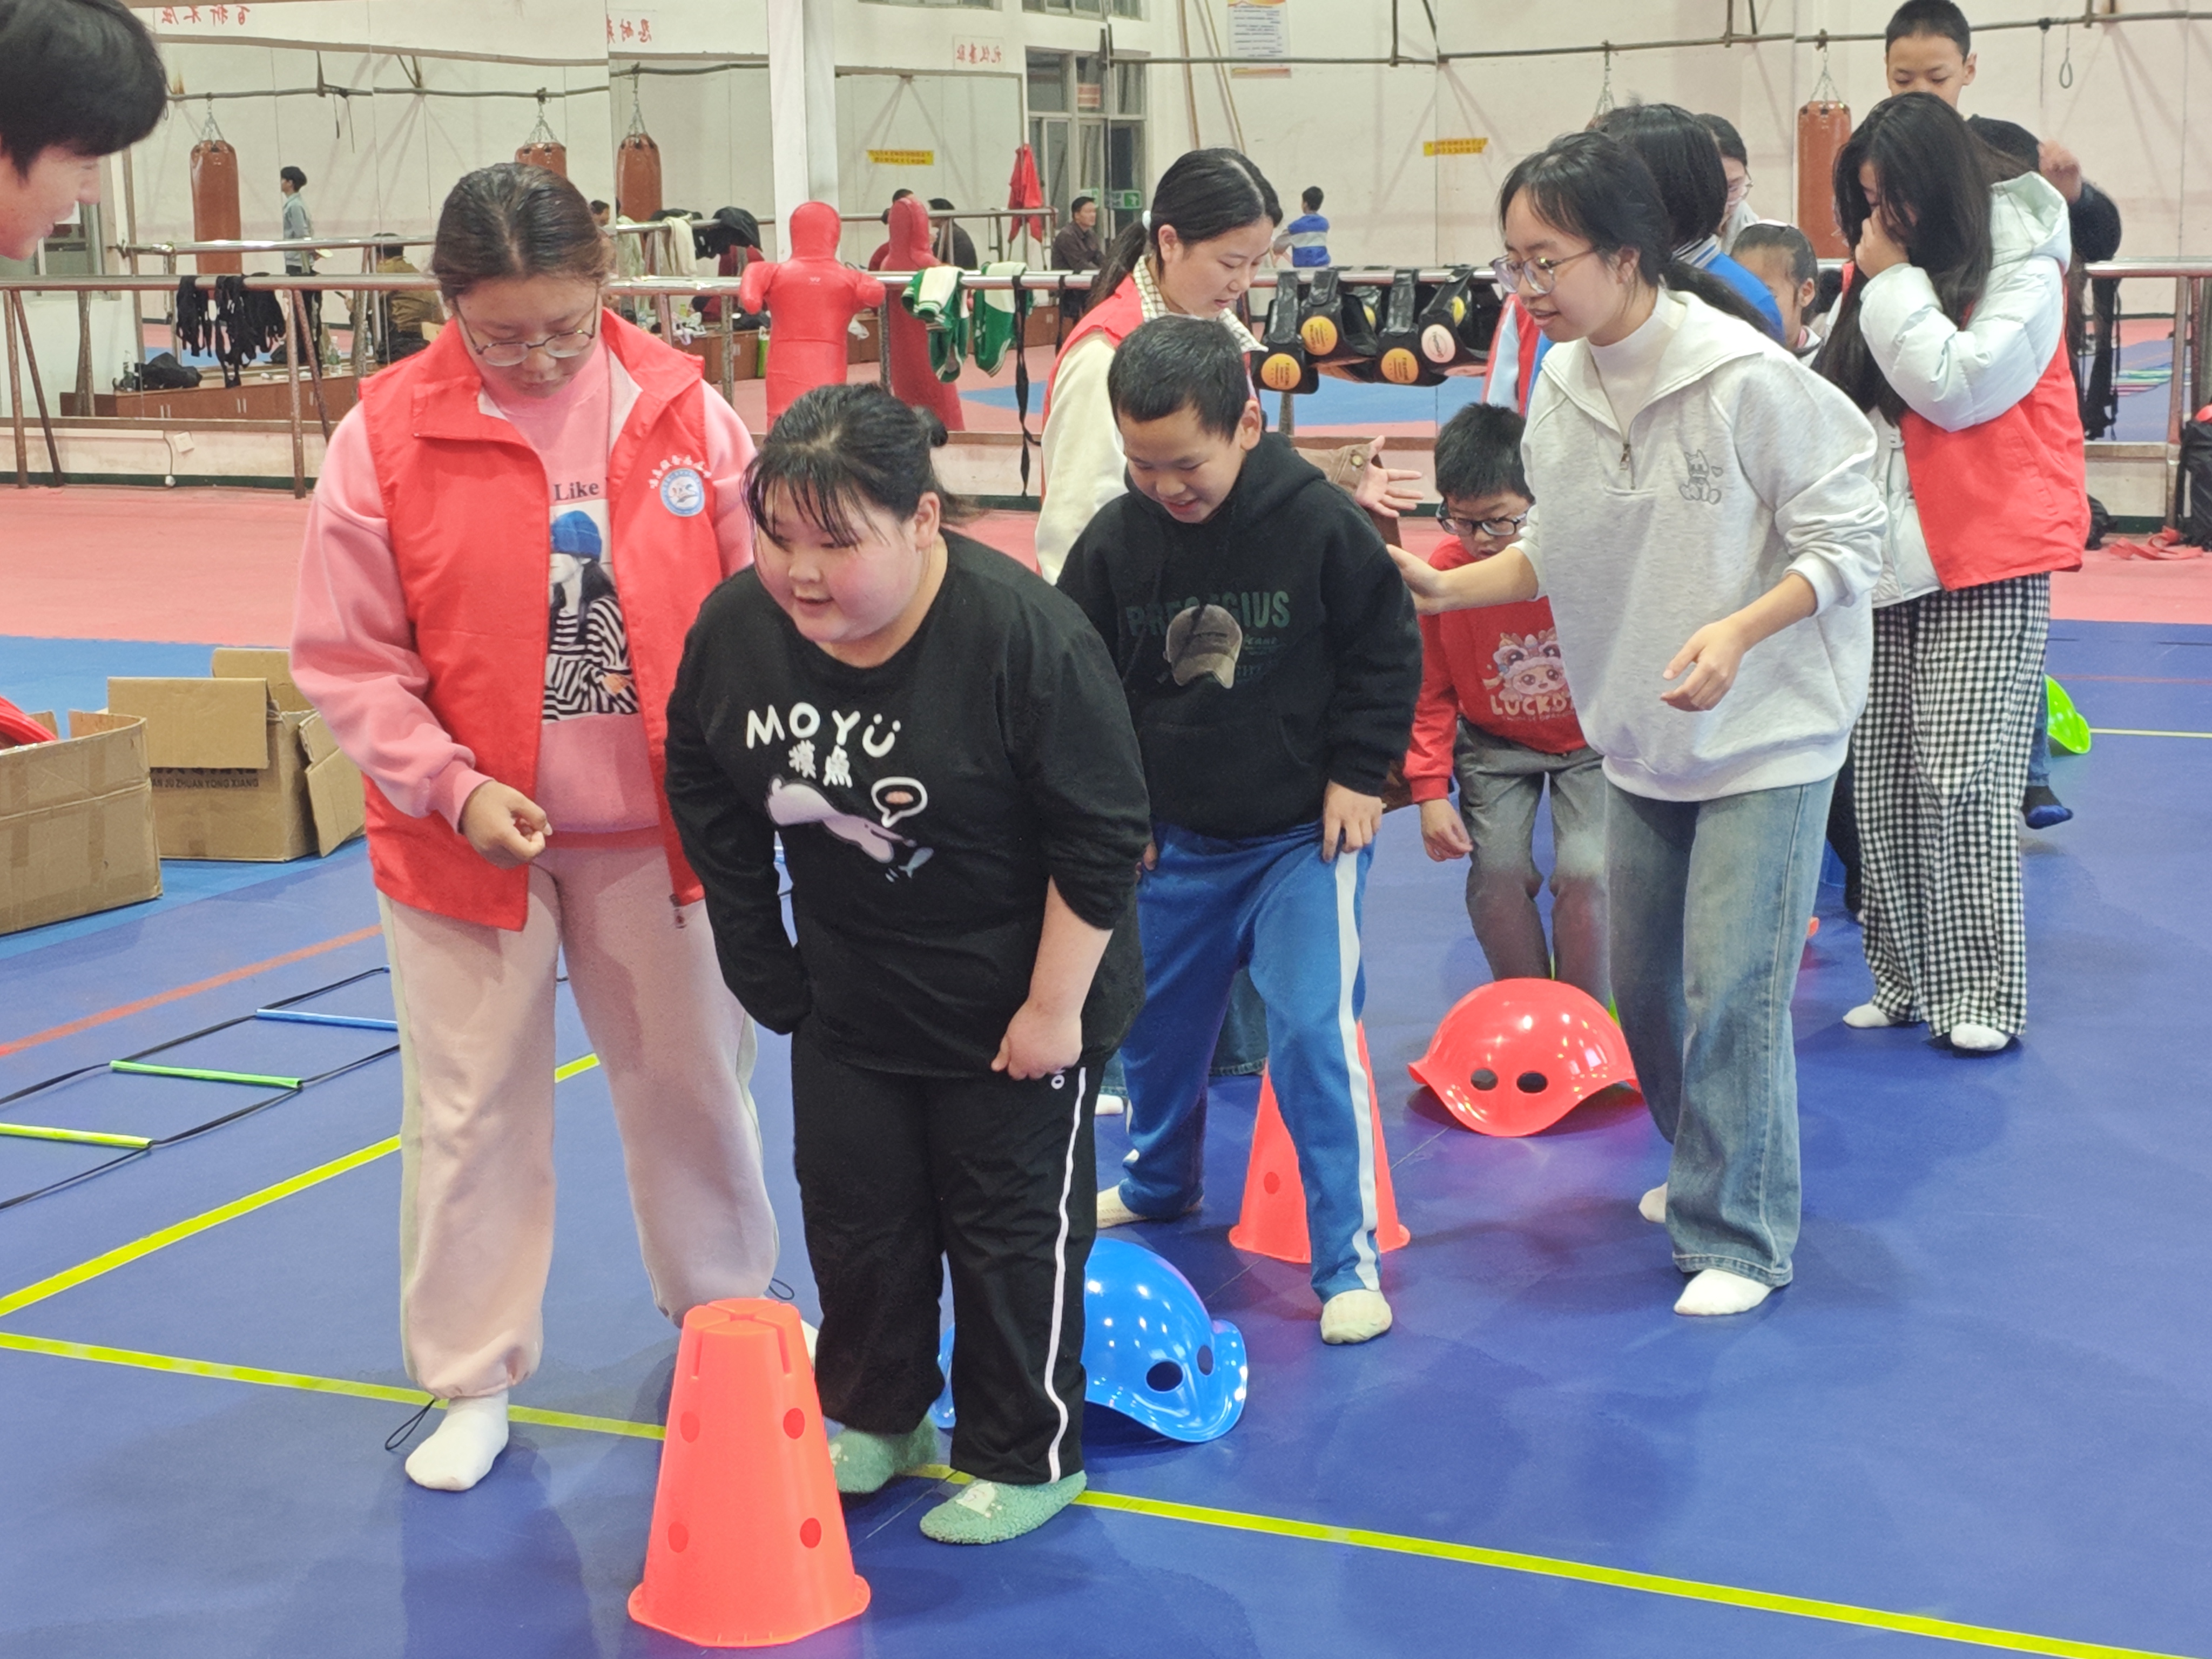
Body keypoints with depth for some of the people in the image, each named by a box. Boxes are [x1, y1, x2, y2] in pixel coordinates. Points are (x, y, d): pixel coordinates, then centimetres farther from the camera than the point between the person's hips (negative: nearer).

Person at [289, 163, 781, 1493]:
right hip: (469, 838, -1)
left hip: (662, 833, 2)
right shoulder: (386, 436, -10)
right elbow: (345, 661, -6)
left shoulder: (686, 414, -6)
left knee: (695, 1083, 17)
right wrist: (453, 787, -16)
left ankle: (728, 1320, 40)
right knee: (471, 1111, 9)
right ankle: (474, 1385, 25)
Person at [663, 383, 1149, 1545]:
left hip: (1013, 994, -5)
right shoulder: (734, 627, -14)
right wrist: (760, 957, 6)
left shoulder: (1024, 636, -30)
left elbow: (1101, 836, -21)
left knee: (1010, 1225, 8)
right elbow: (706, 792, 4)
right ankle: (878, 1417, 40)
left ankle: (1026, 1459, 27)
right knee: (854, 1210, 16)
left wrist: (1055, 1002, -17)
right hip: (847, 996, 5)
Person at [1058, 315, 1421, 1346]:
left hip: (1307, 834, -4)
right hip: (1174, 836, 4)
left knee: (1313, 1031, -11)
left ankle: (1348, 1259, -2)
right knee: (1156, 1020, 17)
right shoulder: (1112, 543, -8)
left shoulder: (1322, 524, -16)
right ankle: (1159, 1183, 44)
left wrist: (1357, 774, -7)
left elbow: (1387, 653, -4)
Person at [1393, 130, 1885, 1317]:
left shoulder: (1747, 378, -22)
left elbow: (1846, 540, -15)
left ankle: (1738, 1237, 7)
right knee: (1642, 987, 15)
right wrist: (1448, 588, -4)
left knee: (1729, 991, -9)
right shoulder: (1561, 385, -1)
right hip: (1640, 738, 7)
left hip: (1767, 733, -7)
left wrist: (1738, 631, -29)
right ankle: (1708, 1169, 38)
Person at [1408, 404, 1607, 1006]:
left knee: (1585, 872, -17)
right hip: (1495, 746, 2)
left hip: (1591, 740, -2)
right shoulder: (1444, 570, -18)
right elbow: (1431, 693, -4)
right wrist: (1431, 790, -9)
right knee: (1497, 875, -14)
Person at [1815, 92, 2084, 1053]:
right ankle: (1906, 980, 10)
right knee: (1882, 781, 2)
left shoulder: (2022, 272, -5)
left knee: (1962, 779, -9)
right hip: (1888, 561, 6)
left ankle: (1982, 995, -1)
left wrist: (1894, 281, -12)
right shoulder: (1885, 275, 16)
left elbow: (1959, 388, -17)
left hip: (1984, 569, -6)